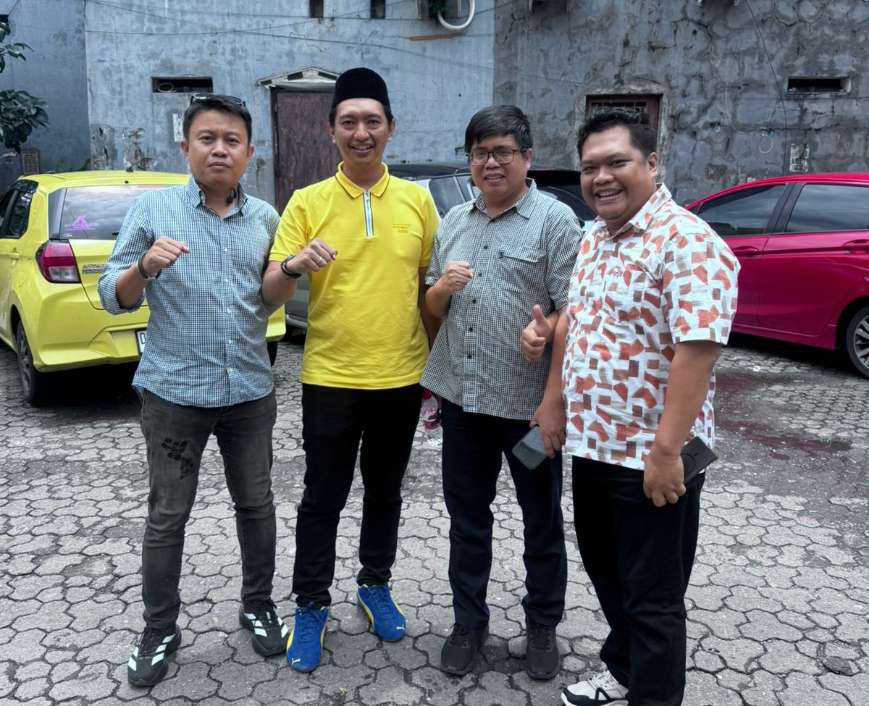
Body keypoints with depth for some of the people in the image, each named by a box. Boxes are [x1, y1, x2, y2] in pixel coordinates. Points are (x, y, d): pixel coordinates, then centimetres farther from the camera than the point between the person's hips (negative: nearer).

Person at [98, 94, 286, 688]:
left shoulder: (266, 218, 5)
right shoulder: (154, 208, -4)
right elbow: (113, 297, -4)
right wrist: (145, 266, -23)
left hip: (250, 390, 3)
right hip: (174, 392, -2)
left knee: (256, 505, 13)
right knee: (167, 517, 8)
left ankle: (259, 606, 33)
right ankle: (159, 631, 25)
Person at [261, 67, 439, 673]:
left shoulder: (417, 200, 2)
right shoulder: (308, 202, -4)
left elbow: (430, 283, 10)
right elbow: (271, 293, -6)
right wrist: (295, 265, -28)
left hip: (401, 378, 2)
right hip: (330, 378, -2)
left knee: (385, 492, 16)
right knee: (323, 498, 8)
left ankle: (376, 586, 36)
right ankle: (311, 606, 25)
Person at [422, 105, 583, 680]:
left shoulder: (555, 220, -6)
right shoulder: (453, 222, 11)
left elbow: (571, 313, -12)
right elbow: (433, 308, 17)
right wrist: (443, 287, -7)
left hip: (527, 403, -5)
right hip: (461, 398, 5)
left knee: (542, 521, 12)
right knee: (467, 517, 16)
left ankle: (543, 626, 31)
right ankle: (469, 621, 33)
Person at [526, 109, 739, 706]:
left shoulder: (687, 242, -19)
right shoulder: (595, 239, 9)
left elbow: (697, 349, -25)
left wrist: (667, 449, -27)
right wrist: (553, 404, 12)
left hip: (651, 458, -8)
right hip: (591, 445, 9)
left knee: (652, 596, 8)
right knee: (606, 571, 23)